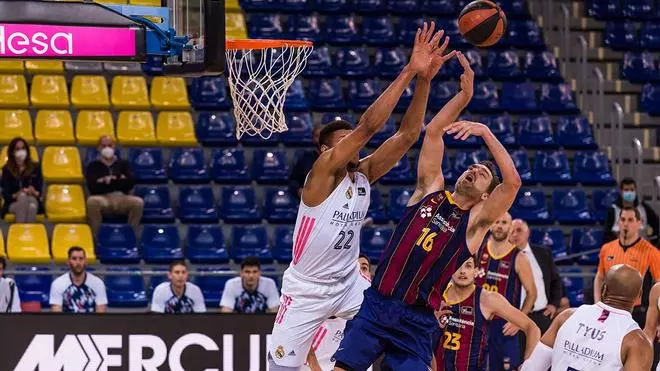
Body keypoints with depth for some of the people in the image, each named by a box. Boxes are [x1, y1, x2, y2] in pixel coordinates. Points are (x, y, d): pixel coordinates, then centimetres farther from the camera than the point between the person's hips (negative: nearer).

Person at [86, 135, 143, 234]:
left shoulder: (123, 164, 22)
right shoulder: (93, 165, 17)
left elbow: (130, 183, 7)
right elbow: (93, 187, 0)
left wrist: (109, 180, -2)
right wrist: (118, 180, -3)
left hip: (122, 198, 1)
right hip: (103, 198, -1)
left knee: (138, 202, -33)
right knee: (92, 201, -38)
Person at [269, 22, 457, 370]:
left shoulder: (364, 174, -1)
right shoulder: (322, 171, -19)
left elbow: (408, 134, -9)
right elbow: (368, 126, -31)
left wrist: (424, 80, -22)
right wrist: (409, 72, -35)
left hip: (348, 284, 6)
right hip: (306, 290, -6)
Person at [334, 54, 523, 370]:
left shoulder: (475, 222, 3)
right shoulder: (430, 191, 12)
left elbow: (513, 181, -12)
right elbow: (433, 132, 5)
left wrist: (485, 132, -15)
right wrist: (465, 95, -5)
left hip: (416, 321, -2)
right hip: (375, 305, 2)